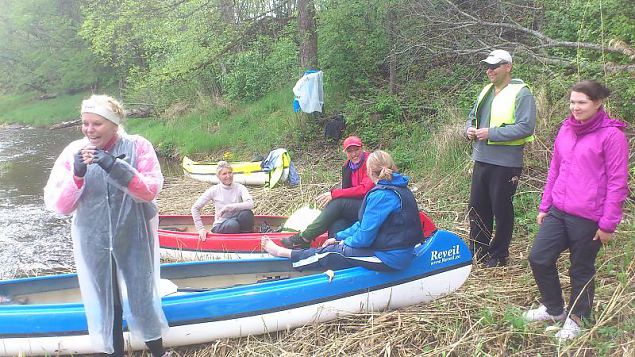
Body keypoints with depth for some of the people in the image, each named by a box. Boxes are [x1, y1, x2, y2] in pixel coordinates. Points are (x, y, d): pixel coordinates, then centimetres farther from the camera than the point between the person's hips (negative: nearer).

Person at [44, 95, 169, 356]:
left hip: (134, 239, -1)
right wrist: (77, 176, -27)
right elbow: (57, 206, -9)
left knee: (142, 296, 12)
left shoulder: (137, 146, -11)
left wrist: (114, 166, -31)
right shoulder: (73, 152, -7)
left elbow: (150, 190, -20)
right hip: (93, 243, 1)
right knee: (102, 302, 14)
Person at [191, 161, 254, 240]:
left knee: (246, 213, -32)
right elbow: (195, 208, 0)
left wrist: (228, 207, -27)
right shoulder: (214, 190, -3)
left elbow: (250, 204, -23)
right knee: (233, 224, -37)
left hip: (238, 223, 1)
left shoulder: (239, 188, -3)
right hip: (220, 226, -1)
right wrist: (200, 229, -7)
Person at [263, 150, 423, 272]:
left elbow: (364, 237, -22)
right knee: (336, 247, 16)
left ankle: (284, 252, 14)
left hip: (388, 259, -9)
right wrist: (338, 237, 13)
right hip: (400, 252, 9)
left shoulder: (382, 195, -22)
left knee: (327, 254, 1)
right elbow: (365, 224, 13)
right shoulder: (399, 188, 10)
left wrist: (345, 242, -1)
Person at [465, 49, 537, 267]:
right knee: (477, 207, 13)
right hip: (481, 159, 8)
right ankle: (477, 251, 27)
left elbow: (526, 127, -21)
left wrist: (491, 133, -22)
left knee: (501, 210, 5)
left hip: (505, 163, -8)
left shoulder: (521, 93, -12)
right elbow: (473, 115, 25)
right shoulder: (487, 91, 14)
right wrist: (470, 129, 2)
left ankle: (498, 256, 20)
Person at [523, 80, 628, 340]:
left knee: (582, 270, 9)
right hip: (558, 211, 6)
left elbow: (617, 182, -10)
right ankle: (553, 309, 30)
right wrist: (545, 206, 16)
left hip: (588, 218, -6)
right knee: (538, 258, 7)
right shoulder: (566, 129, 9)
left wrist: (608, 223, -11)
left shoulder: (611, 135, -10)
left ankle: (576, 318, 31)